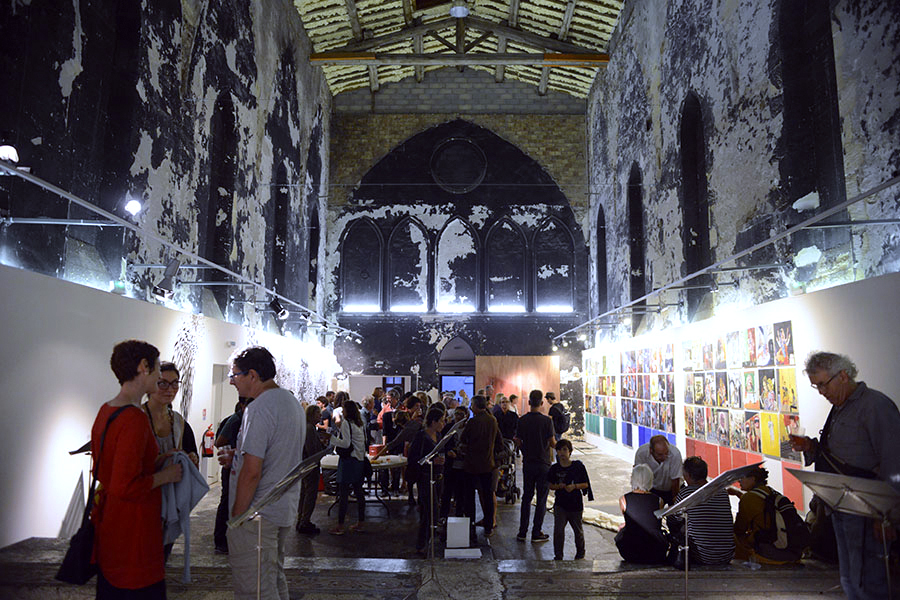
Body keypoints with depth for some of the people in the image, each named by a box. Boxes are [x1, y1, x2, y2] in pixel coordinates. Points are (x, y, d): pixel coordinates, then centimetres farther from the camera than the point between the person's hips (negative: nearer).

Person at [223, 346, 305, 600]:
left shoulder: (259, 408, -19)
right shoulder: (292, 402, 11)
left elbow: (252, 472, -23)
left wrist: (236, 516, -14)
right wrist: (238, 457, 15)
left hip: (257, 515, -10)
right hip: (285, 510, 10)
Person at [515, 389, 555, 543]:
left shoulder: (522, 420, -3)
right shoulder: (547, 420, -13)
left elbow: (519, 442, 3)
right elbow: (553, 443, -10)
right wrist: (554, 442, 12)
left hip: (528, 463, 4)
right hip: (543, 464, -3)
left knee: (526, 497, 13)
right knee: (541, 499, 6)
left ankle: (522, 532, 16)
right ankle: (536, 533, 10)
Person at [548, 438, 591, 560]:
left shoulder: (578, 466, -8)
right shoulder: (554, 469, -3)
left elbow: (585, 484, -3)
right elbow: (550, 485, 6)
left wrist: (574, 486, -20)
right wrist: (558, 486, -15)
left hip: (576, 504, -1)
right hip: (560, 504, 1)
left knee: (578, 529, 14)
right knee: (558, 529, -7)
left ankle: (580, 552, 37)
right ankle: (558, 556, 5)